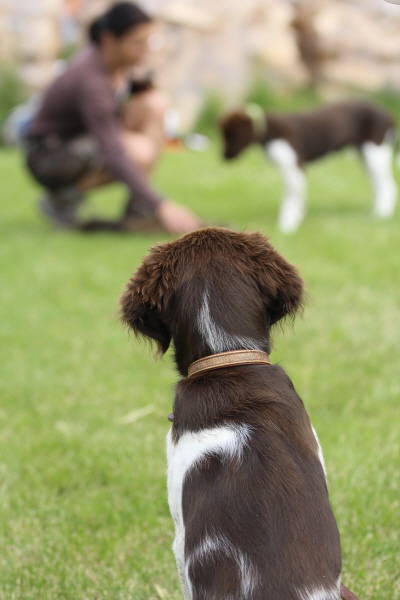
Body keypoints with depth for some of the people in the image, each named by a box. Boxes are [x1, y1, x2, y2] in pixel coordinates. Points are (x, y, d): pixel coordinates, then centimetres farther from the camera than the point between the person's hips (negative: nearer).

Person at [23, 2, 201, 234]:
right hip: (49, 157, -9)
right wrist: (161, 205, -44)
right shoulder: (90, 78, -32)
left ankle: (136, 212, -14)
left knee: (154, 104, -14)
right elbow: (113, 154, -39)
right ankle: (63, 197, -9)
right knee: (140, 153, -32)